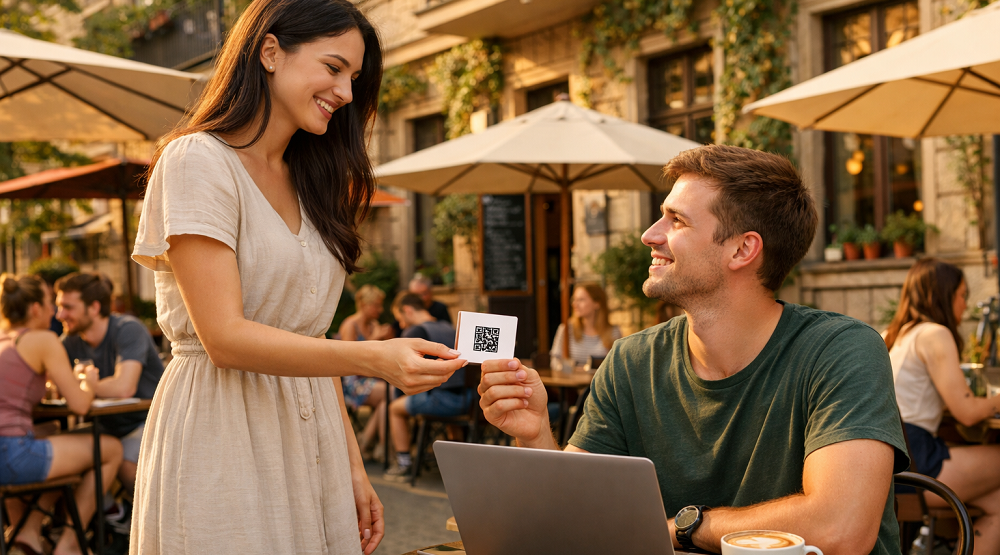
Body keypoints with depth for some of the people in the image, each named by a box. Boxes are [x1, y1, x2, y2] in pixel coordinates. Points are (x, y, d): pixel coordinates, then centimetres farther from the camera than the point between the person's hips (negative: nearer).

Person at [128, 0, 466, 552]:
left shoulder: (305, 185, 15)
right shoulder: (197, 161, -11)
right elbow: (223, 336, -19)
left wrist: (353, 466, 8)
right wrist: (372, 358, -29)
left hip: (309, 440, 7)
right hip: (222, 440, -7)